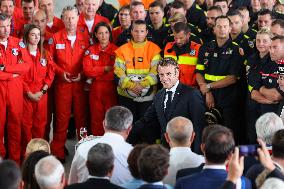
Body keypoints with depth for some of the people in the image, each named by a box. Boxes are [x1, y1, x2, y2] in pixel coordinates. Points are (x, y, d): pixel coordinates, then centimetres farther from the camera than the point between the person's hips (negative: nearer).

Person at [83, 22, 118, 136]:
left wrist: (97, 73, -10)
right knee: (96, 119, 3)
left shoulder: (116, 50, 2)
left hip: (111, 89, -2)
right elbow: (87, 70, -4)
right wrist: (105, 69, -9)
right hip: (96, 90, 2)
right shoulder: (91, 51, 8)